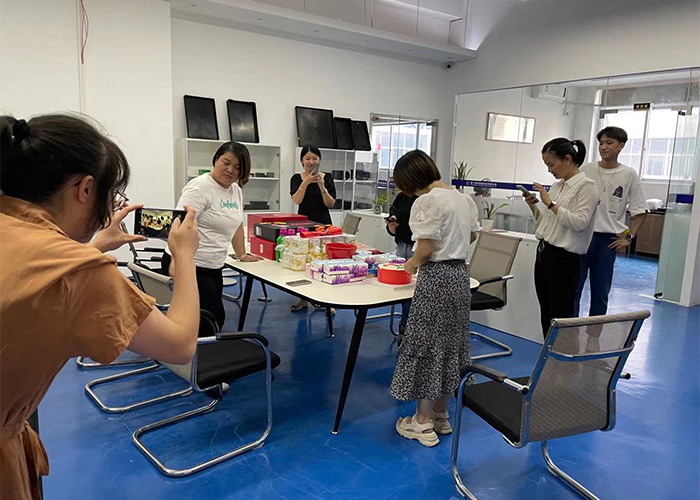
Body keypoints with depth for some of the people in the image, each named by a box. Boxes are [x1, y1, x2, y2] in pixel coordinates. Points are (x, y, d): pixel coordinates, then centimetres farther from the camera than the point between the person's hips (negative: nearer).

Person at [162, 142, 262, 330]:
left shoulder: (236, 190, 12)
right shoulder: (200, 187, -12)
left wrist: (242, 255, 24)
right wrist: (176, 262, -30)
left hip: (214, 267, 8)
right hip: (189, 265, -8)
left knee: (214, 318, 7)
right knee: (214, 318, -12)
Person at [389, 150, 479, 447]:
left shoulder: (427, 201, -16)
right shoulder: (460, 197, 11)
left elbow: (425, 248, -21)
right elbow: (472, 234, 21)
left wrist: (411, 264, -3)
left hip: (436, 277, -9)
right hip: (460, 274, 9)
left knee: (426, 345, 2)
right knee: (450, 343, 15)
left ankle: (423, 423, 13)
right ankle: (440, 416, 29)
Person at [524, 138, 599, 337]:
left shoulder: (586, 186, -9)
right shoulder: (557, 186, 14)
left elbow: (580, 222, -21)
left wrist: (551, 204, -21)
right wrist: (533, 206, 3)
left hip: (564, 259, -8)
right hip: (543, 254, 8)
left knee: (561, 319, -2)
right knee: (546, 318, 14)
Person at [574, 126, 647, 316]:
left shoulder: (629, 175, 1)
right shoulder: (586, 169, 3)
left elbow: (639, 211, 6)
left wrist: (629, 237, -2)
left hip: (608, 240, 0)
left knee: (601, 292, 8)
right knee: (573, 288, 2)